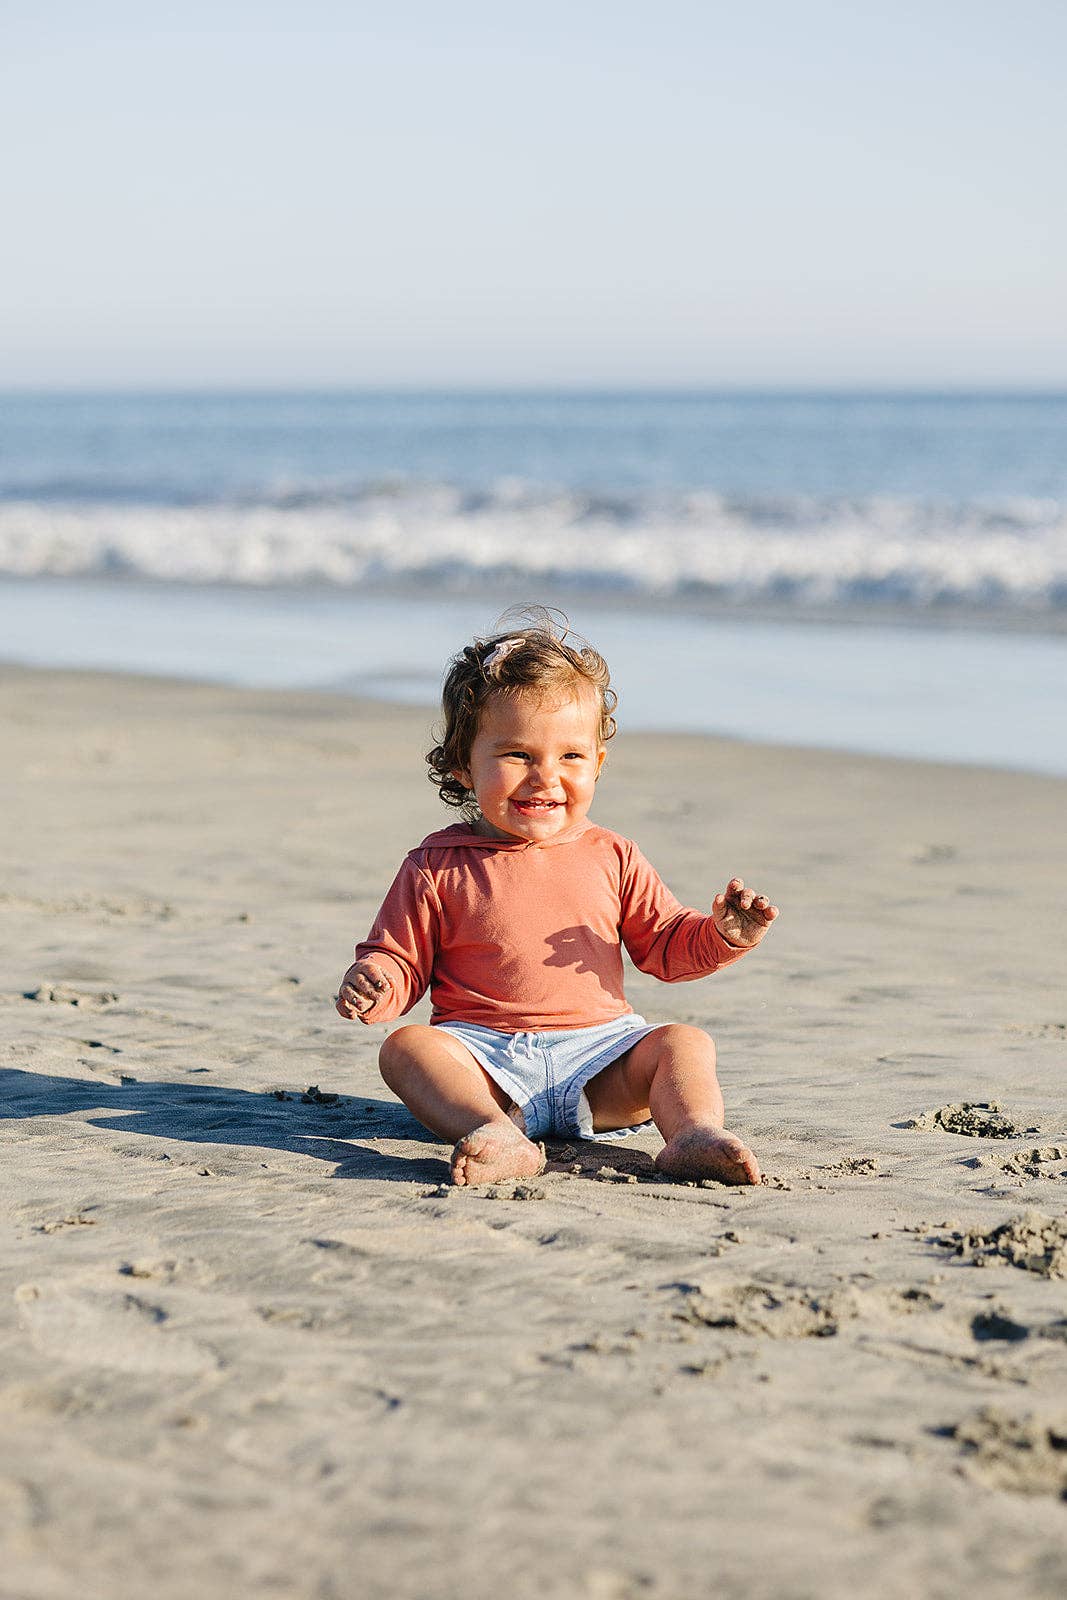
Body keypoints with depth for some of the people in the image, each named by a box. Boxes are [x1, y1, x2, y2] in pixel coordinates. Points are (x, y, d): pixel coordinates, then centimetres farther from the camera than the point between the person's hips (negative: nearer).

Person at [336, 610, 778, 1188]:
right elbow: (401, 959, 9)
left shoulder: (611, 858, 12)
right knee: (406, 1047, -29)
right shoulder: (439, 868, 5)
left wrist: (721, 935, -2)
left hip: (599, 1058, 2)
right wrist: (373, 985, -15)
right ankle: (498, 1135, -53)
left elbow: (667, 946, 18)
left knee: (683, 1043, -19)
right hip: (486, 1056, -2)